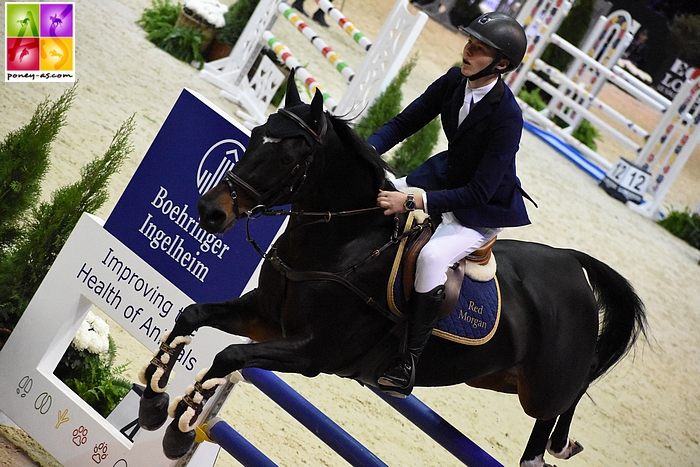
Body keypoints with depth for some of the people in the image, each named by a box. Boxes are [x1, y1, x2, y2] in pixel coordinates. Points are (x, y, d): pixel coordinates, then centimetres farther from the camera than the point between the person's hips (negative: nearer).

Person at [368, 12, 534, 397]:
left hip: (483, 210, -8)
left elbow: (478, 192, -31)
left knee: (432, 257, -32)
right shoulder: (454, 81, -9)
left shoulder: (507, 117, -30)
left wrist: (413, 202, -36)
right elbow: (403, 123, -1)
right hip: (446, 176, 8)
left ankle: (408, 360, -22)